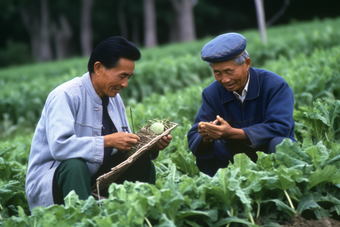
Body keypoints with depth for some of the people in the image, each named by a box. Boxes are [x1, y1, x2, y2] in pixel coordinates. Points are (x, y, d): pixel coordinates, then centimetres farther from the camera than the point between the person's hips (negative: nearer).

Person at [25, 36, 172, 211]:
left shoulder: (114, 98, 7)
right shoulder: (66, 95, -18)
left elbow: (125, 146, 11)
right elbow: (59, 146, -33)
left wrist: (152, 146, -9)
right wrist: (108, 141, -31)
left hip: (92, 179, 7)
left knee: (142, 162, -6)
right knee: (74, 164, -37)